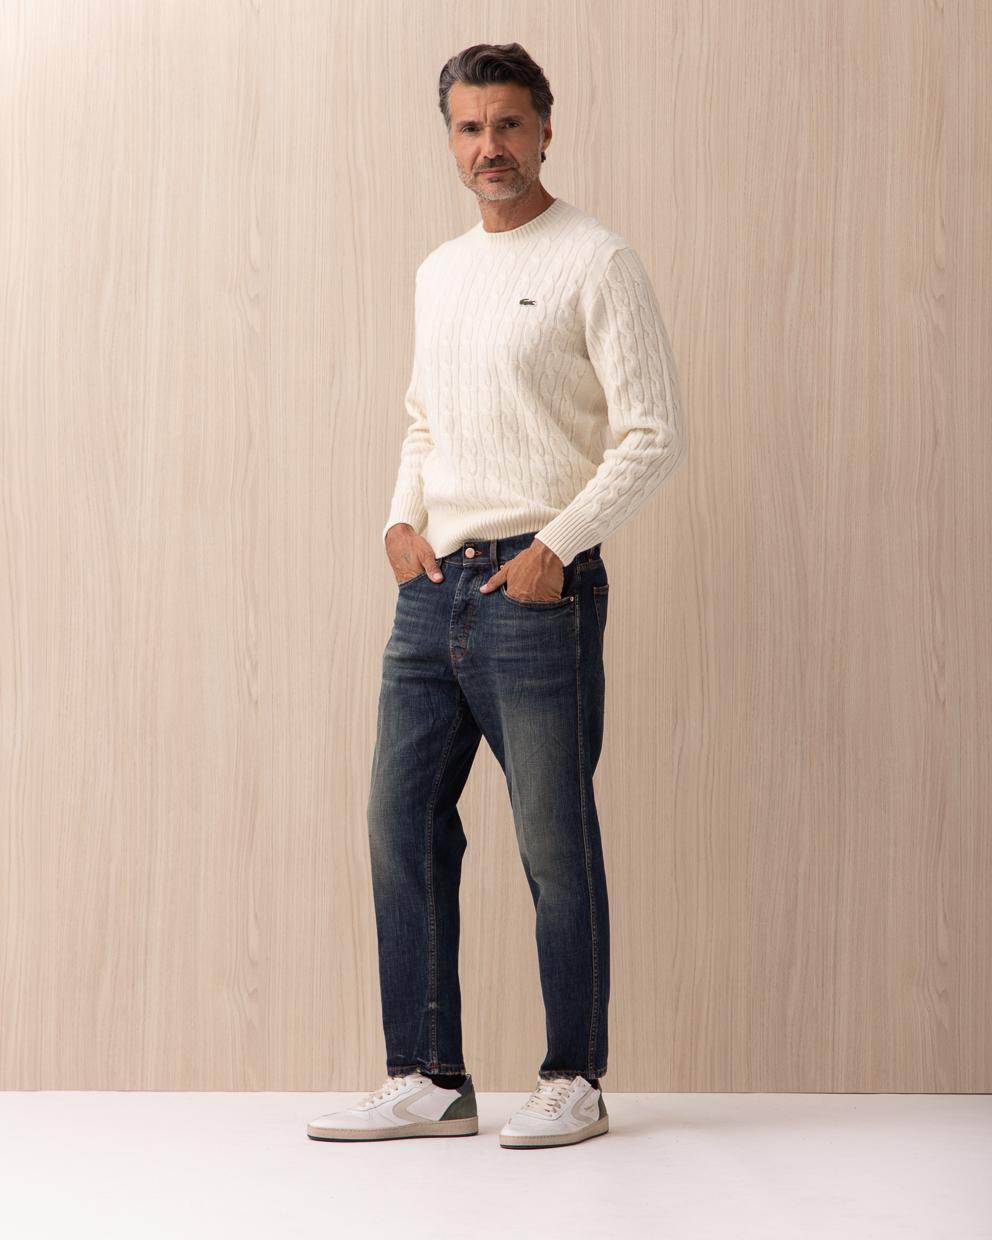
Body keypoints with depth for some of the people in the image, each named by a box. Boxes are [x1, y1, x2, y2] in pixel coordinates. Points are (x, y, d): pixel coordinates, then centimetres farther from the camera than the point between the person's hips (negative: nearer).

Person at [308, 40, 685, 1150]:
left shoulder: (595, 261, -4)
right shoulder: (438, 271, 18)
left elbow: (653, 435, -8)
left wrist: (556, 545, -15)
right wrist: (402, 517, 8)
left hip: (536, 587, -7)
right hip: (433, 588, 7)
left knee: (554, 843, -1)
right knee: (402, 826, 5)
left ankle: (574, 1082, 11)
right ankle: (428, 1083, 14)